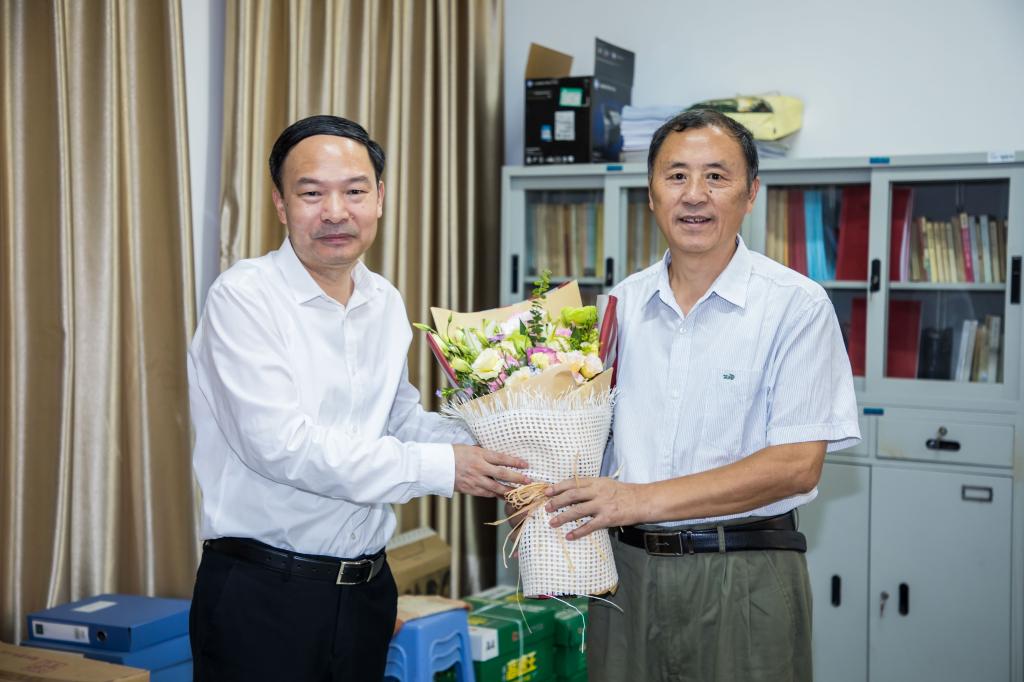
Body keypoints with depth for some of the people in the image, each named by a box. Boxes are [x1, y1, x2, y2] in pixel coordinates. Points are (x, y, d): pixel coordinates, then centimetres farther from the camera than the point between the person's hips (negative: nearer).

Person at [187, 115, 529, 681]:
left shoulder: (386, 304, 8)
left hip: (366, 589, 6)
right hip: (261, 593, -6)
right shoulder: (244, 296, -13)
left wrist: (484, 447, -3)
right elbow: (281, 445, -22)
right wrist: (441, 468, -19)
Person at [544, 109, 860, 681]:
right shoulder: (620, 305, 7)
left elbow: (797, 464, -15)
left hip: (743, 576, -4)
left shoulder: (795, 305, -8)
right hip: (625, 567, 4)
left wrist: (644, 500, -18)